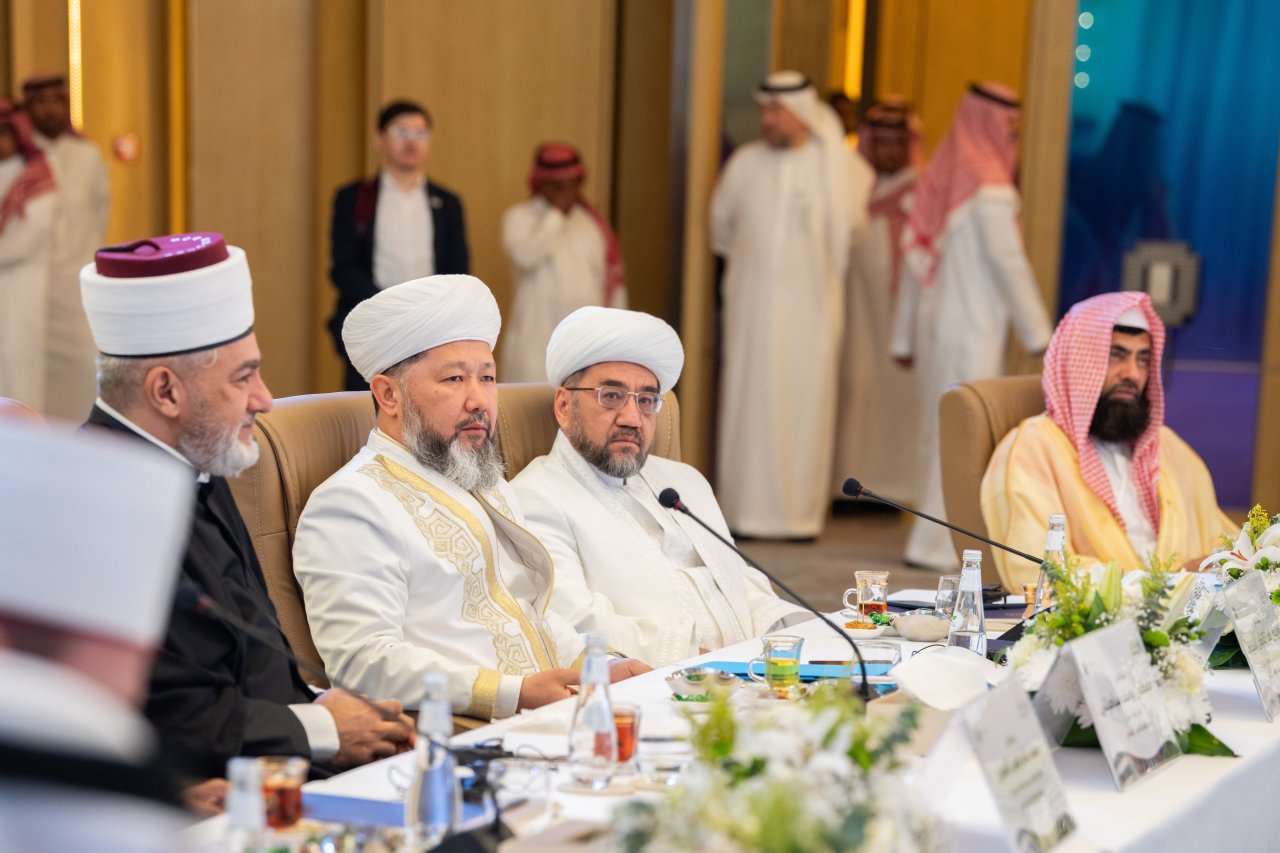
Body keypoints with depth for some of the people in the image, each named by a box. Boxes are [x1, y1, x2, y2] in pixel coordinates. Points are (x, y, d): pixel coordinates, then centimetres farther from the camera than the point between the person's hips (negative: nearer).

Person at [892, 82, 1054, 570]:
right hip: (973, 328, -7)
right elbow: (1009, 261, -15)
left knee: (939, 431, 12)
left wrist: (904, 336, 15)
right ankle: (934, 543, -1)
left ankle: (948, 534, 19)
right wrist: (1037, 332, -8)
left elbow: (914, 259, 11)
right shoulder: (989, 183, -12)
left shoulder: (939, 174, 9)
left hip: (935, 324, 7)